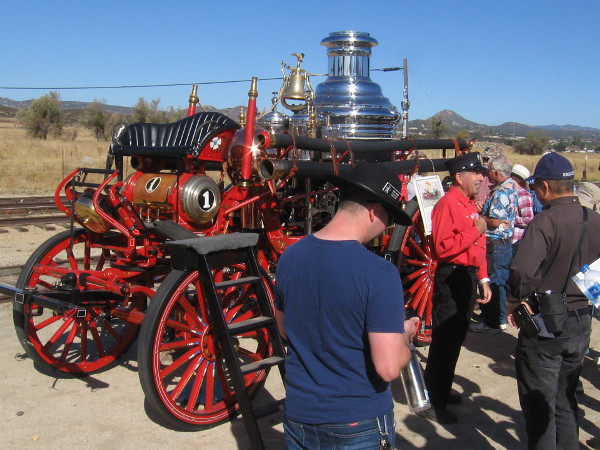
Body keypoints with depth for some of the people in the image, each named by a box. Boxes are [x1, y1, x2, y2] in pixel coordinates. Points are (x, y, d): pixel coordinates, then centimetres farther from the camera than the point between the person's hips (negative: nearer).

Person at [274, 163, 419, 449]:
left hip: (299, 416, 5)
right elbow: (389, 368, -23)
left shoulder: (289, 257, -5)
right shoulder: (379, 272, -23)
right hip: (359, 424, -4)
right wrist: (404, 336, -3)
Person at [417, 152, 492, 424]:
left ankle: (442, 390, 33)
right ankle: (432, 403, 4)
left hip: (468, 277, 10)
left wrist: (483, 279, 18)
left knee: (456, 338, 18)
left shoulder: (470, 204, 15)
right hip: (451, 279, -10)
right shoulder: (448, 204, -16)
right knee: (445, 340, -5)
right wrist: (475, 230, -23)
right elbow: (442, 248, -25)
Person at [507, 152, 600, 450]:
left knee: (539, 404, 8)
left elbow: (522, 270, -33)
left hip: (546, 324, -7)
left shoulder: (545, 221, -21)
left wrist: (515, 300, -16)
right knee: (565, 400, 22)